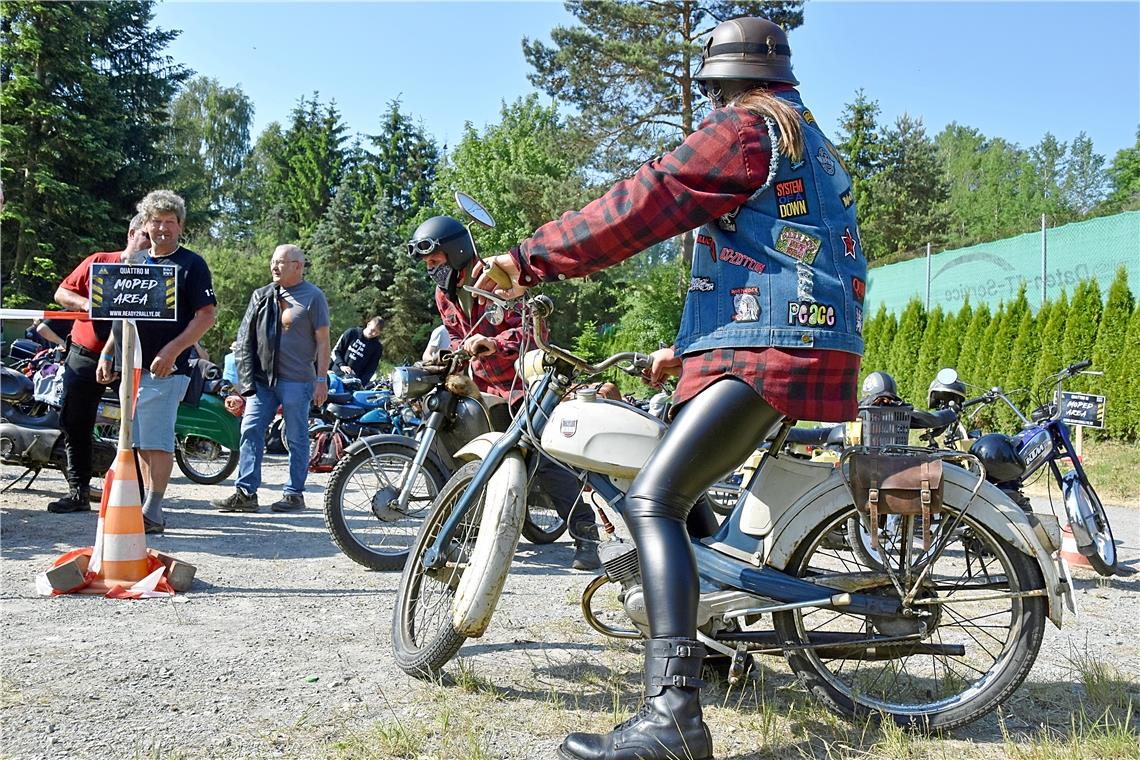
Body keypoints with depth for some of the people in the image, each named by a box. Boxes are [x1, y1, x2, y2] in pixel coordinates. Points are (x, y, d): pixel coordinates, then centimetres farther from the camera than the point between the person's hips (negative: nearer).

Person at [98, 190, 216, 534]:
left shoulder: (191, 264, -2)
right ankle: (148, 504, 17)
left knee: (156, 441, -13)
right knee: (142, 442, 9)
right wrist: (107, 354, 17)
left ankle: (153, 513, -12)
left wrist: (172, 350, -18)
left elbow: (206, 317, -9)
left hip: (167, 368, -7)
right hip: (132, 367, 7)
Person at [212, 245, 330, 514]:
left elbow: (322, 341, -2)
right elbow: (245, 337, 15)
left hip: (297, 380, -5)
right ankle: (245, 492, 2)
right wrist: (247, 376, 6)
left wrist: (322, 379, -8)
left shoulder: (313, 297, 0)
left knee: (296, 438, 2)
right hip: (262, 378, 5)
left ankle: (294, 493, 11)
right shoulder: (261, 296, 13)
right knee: (250, 431, -1)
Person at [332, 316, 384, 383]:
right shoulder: (351, 333, 2)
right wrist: (341, 365, -12)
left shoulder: (377, 347, 1)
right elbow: (336, 351, 5)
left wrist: (361, 383, -17)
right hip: (336, 374, 1)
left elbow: (371, 370, -1)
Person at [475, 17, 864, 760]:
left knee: (652, 500, -18)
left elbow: (645, 204, -11)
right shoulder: (819, 147, 29)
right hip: (820, 343, 10)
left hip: (767, 352, -10)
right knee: (680, 484, 22)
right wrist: (690, 350, 32)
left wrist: (530, 260, -7)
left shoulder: (744, 128, -2)